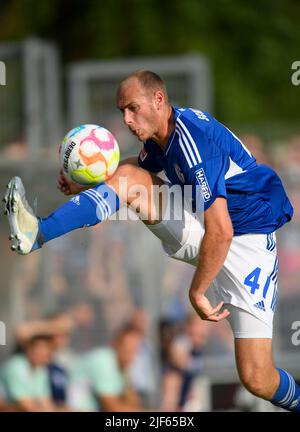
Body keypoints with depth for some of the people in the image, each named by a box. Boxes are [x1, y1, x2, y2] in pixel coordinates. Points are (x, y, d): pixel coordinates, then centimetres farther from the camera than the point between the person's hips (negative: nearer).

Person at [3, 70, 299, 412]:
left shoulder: (192, 142, -29)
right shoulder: (160, 136, 0)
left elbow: (220, 233, -33)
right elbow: (140, 166, 24)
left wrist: (197, 292, -20)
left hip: (246, 239, -8)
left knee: (257, 380, -15)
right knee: (129, 177, -7)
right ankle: (39, 233, -14)